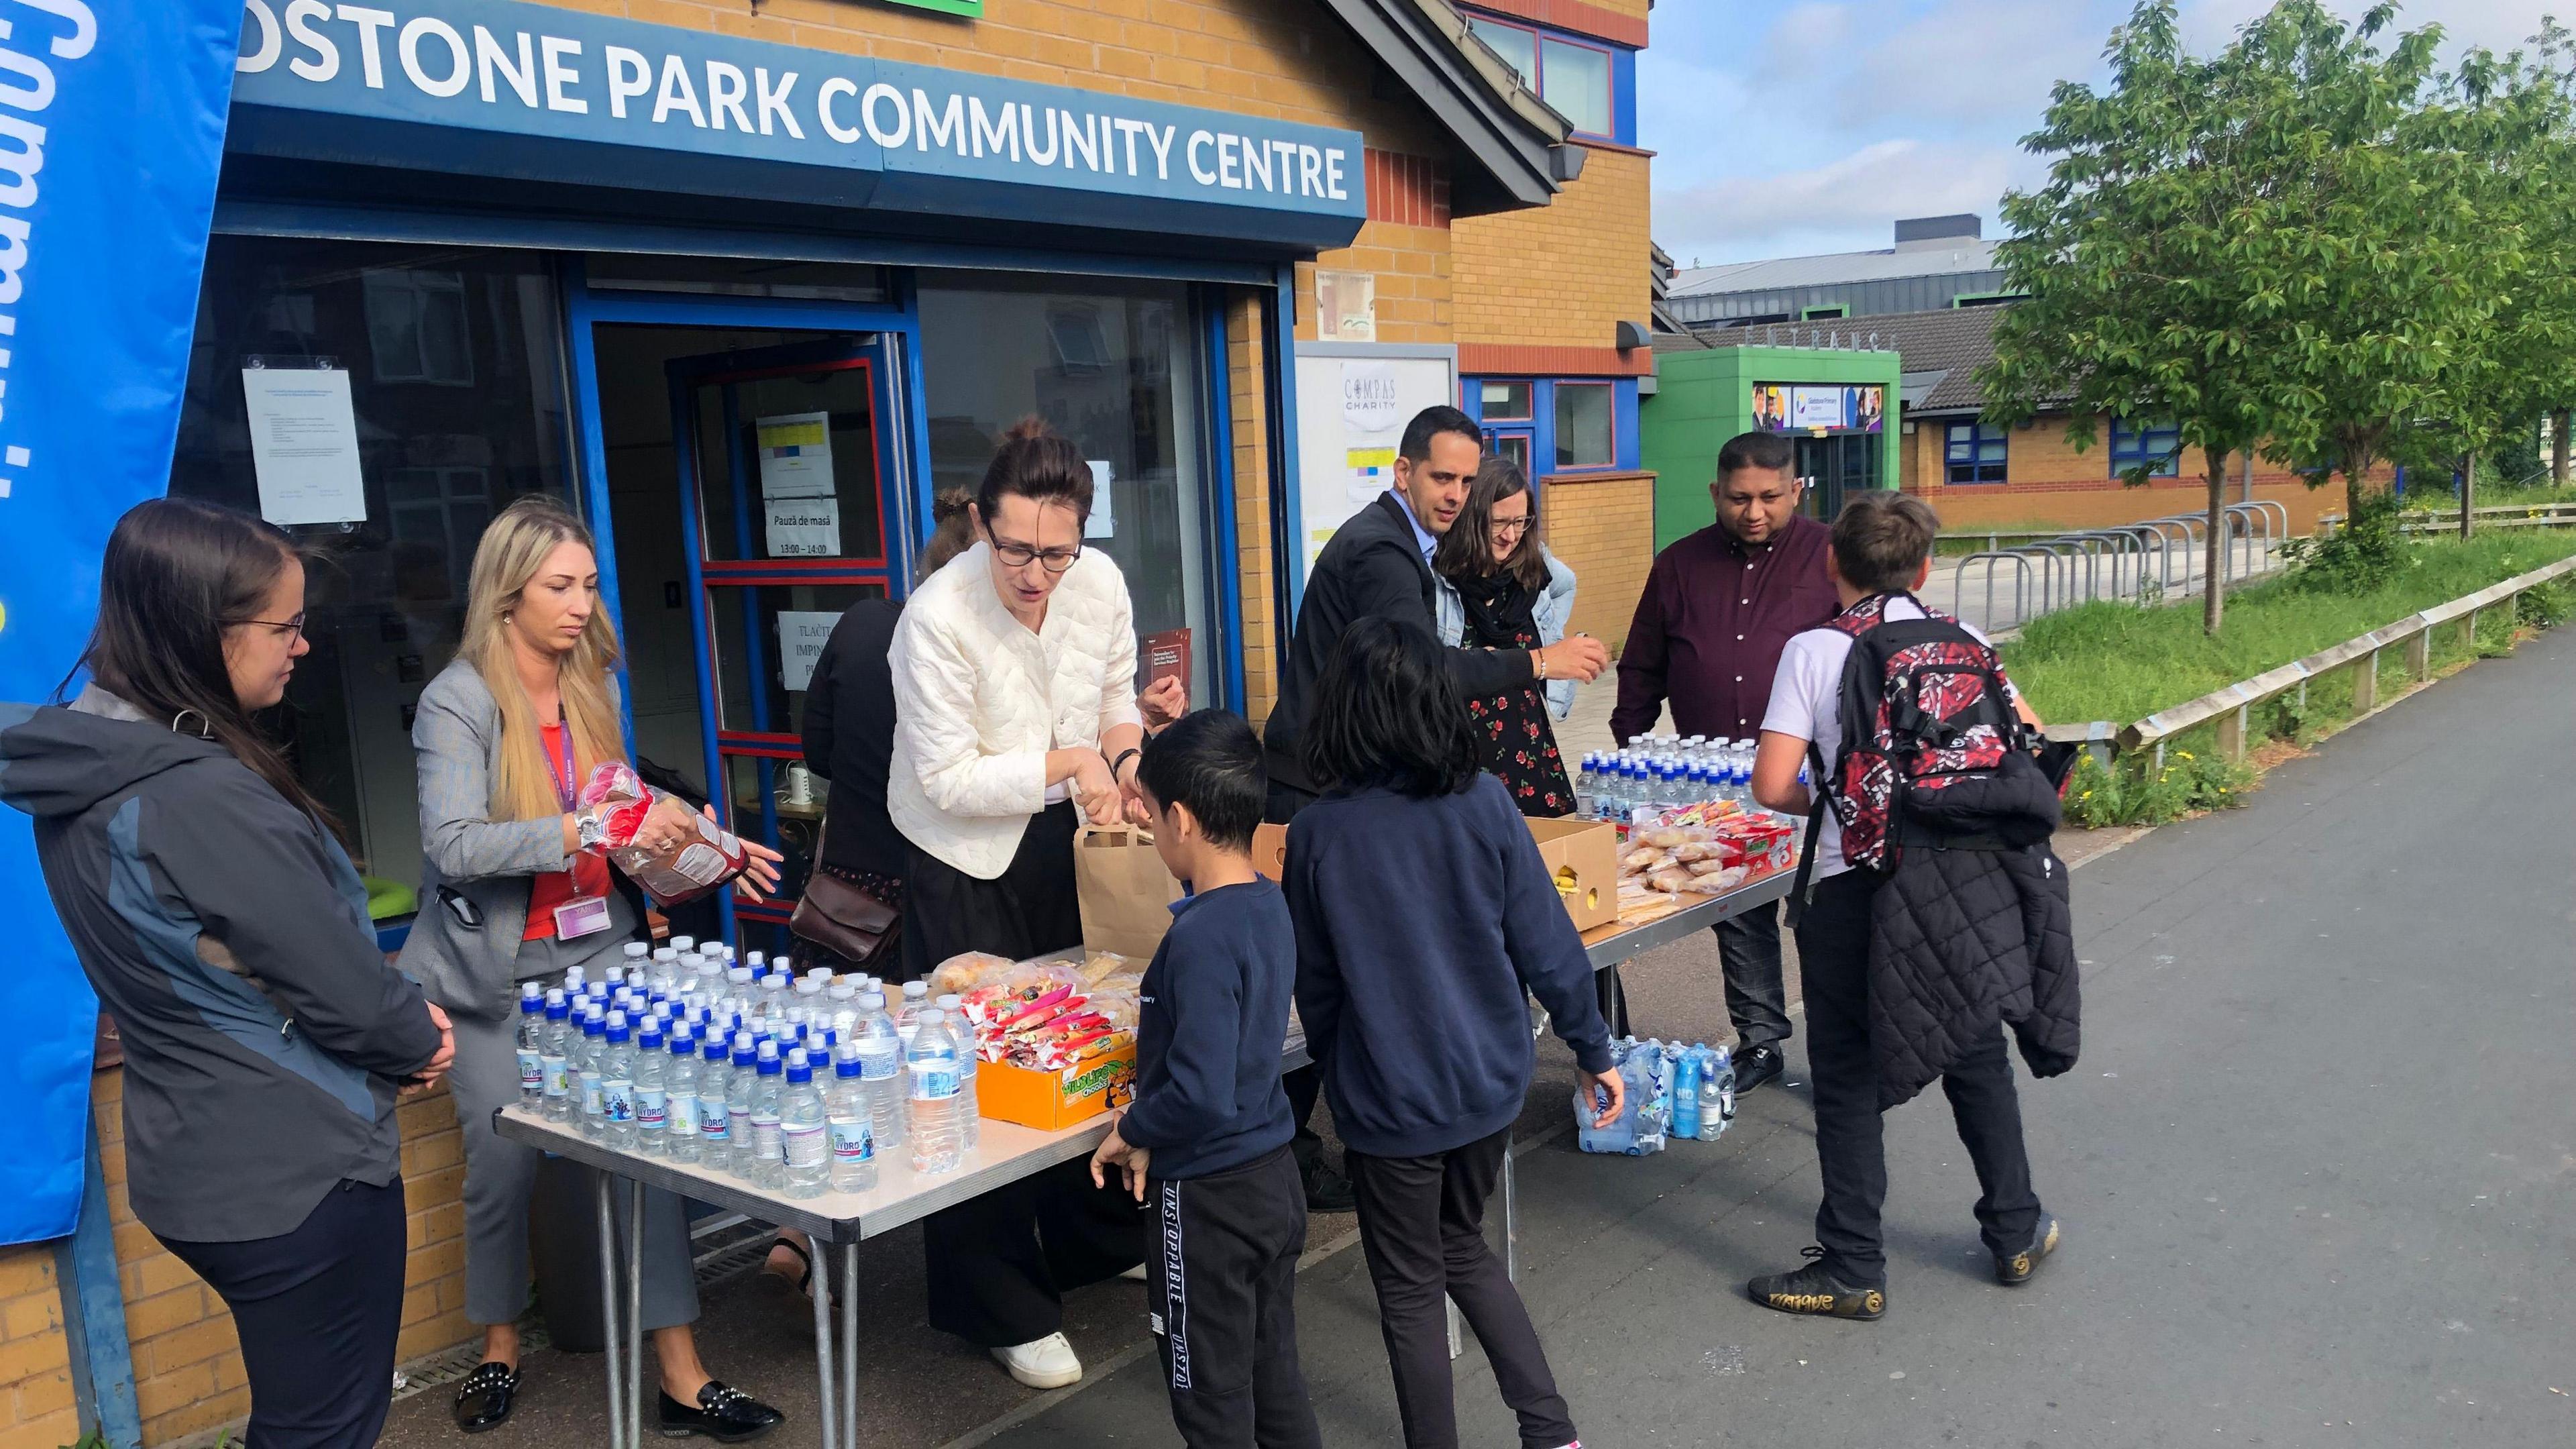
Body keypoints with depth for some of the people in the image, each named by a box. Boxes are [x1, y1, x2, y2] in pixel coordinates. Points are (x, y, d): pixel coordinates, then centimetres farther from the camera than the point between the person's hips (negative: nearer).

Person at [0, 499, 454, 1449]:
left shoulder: (86, 768, 1)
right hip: (296, 1173, -9)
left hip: (196, 1159, 9)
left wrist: (398, 1019, 2)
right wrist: (417, 1041, 0)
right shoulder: (206, 799, -28)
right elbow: (336, 980, -20)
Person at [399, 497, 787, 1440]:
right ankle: (499, 1348, 33)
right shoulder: (456, 702, -12)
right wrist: (595, 828, -32)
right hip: (496, 973, -4)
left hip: (599, 953, 4)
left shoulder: (594, 686, 5)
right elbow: (454, 848, -25)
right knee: (505, 1164, 7)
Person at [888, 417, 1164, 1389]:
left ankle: (1095, 1243, 39)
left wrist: (1128, 756, -10)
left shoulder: (1099, 582, -9)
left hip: (1067, 837, 5)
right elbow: (948, 778, -22)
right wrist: (1071, 762, -22)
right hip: (967, 861, -5)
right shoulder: (937, 619, -25)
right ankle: (1003, 1308, 16)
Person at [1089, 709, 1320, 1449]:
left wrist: (1132, 1131, -14)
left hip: (1209, 1194, -8)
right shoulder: (1269, 904, 0)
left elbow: (1202, 1096, -28)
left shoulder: (1201, 937, -25)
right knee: (1276, 1377, 21)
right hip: (1275, 1173, 8)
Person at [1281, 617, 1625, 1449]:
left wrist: (1336, 1071, 12)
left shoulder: (1318, 831, -15)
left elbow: (1314, 983, -4)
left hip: (1389, 1099, -3)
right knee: (1464, 1246, 27)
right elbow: (1546, 944, -6)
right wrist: (1591, 1050, 7)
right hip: (1491, 1079, 4)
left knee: (1410, 1291, 16)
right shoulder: (1483, 802, -10)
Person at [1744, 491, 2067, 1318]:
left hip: (1855, 885, -4)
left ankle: (1853, 1268, 13)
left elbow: (1772, 787, -12)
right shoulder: (1961, 639, 3)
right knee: (1978, 1057, 20)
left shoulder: (1813, 651, -7)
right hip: (1963, 872, 4)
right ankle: (2017, 1234, 33)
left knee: (1848, 1078, 6)